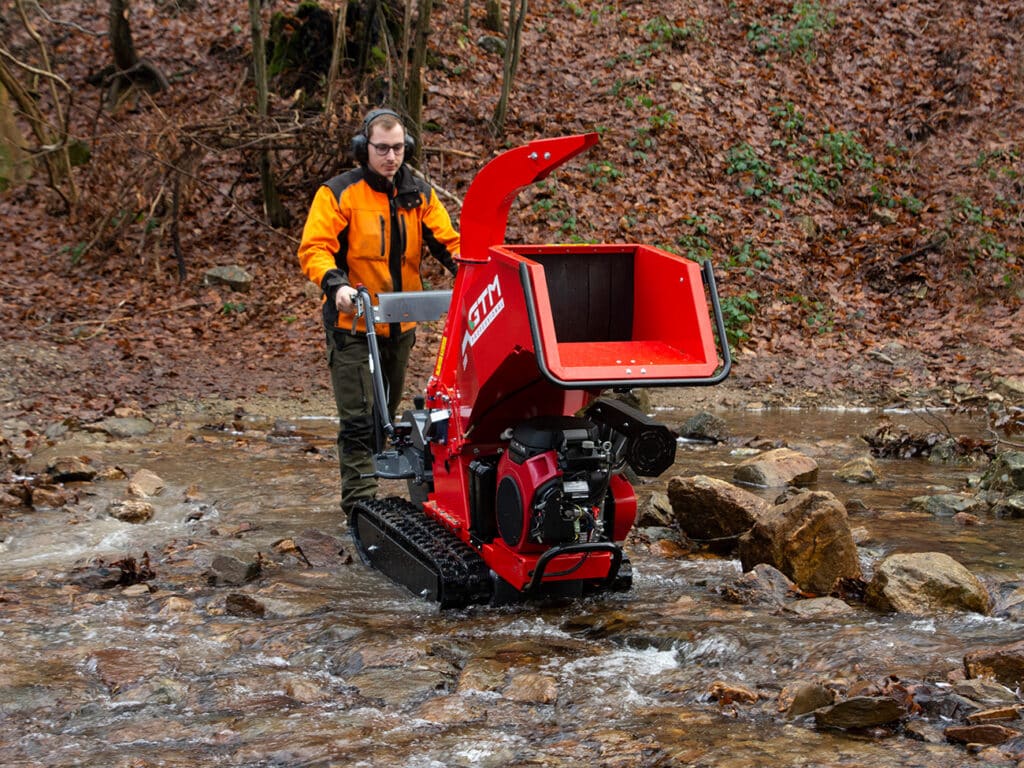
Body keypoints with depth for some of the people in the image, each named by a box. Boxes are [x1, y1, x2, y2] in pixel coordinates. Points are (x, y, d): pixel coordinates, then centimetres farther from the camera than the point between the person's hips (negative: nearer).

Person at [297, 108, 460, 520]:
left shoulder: (419, 194, 7)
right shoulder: (339, 193, -8)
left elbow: (446, 240, 4)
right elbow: (314, 248, -14)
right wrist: (335, 284, -33)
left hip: (400, 326, 6)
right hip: (353, 325, -6)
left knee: (384, 414, 15)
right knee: (358, 419, -10)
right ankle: (361, 505, -9)